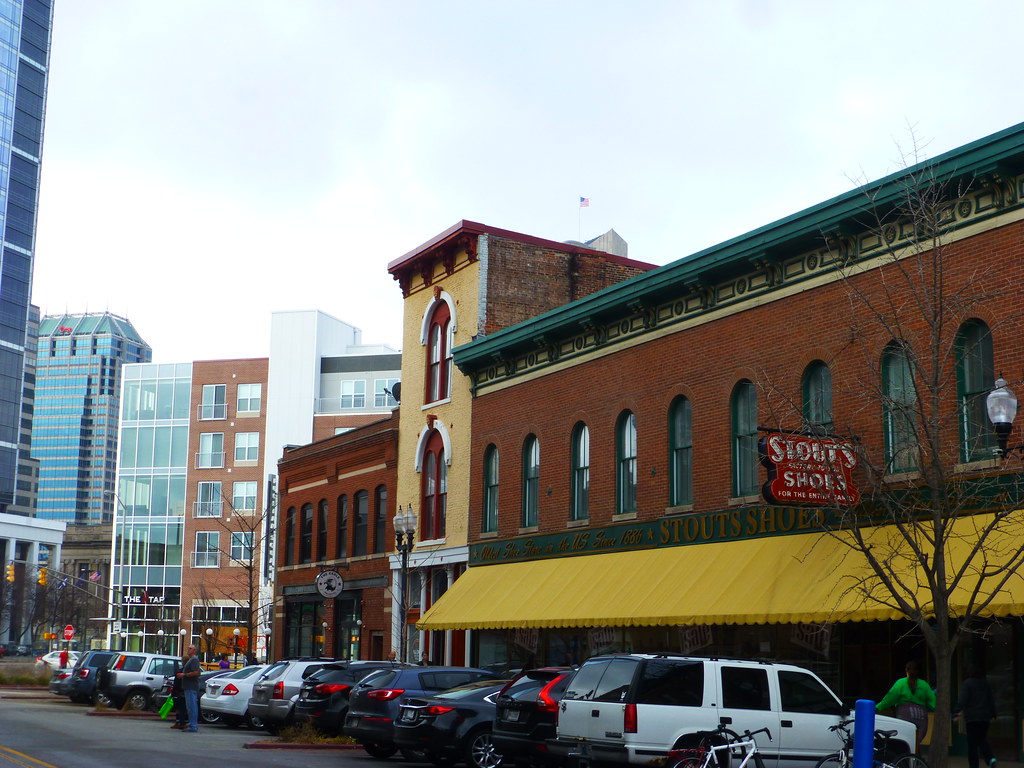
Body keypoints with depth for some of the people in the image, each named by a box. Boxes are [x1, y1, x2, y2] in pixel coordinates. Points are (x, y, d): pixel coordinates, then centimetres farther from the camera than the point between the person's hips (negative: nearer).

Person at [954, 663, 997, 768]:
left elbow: (962, 700, -15)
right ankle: (990, 758, -9)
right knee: (982, 740, 15)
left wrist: (957, 713, -19)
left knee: (972, 744, 1)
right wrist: (993, 715, 23)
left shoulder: (967, 683, -6)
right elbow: (991, 700, 15)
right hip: (985, 716, 5)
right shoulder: (986, 683, 11)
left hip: (972, 717, -5)